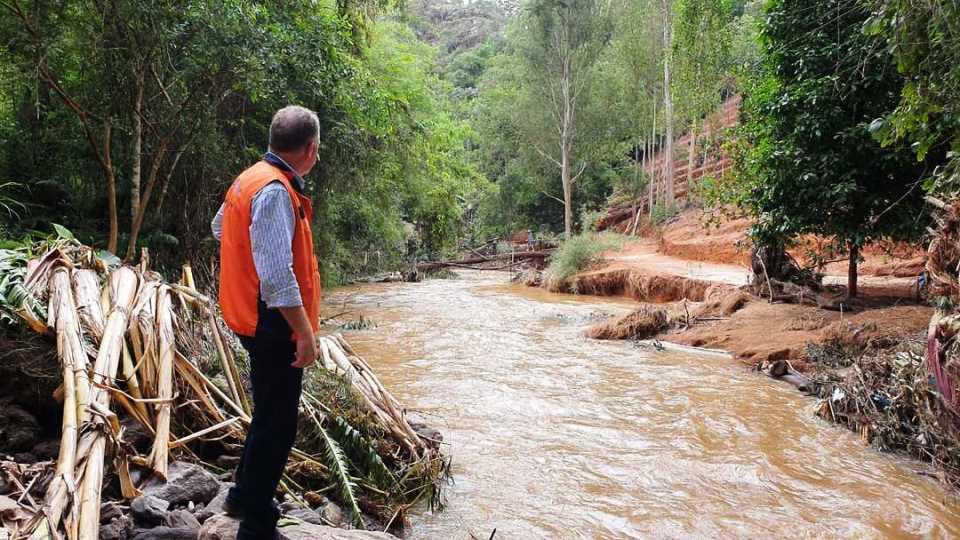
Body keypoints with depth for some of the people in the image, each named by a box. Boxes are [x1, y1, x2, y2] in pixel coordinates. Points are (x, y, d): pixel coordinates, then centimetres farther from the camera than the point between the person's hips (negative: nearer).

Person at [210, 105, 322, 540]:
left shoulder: (250, 179, 9)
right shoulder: (275, 191, -22)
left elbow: (219, 227, 29)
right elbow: (277, 276, -27)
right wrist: (305, 332, -22)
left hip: (252, 317, 10)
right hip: (273, 324, -10)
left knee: (270, 412, 24)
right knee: (277, 422, 0)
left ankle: (244, 496, 40)